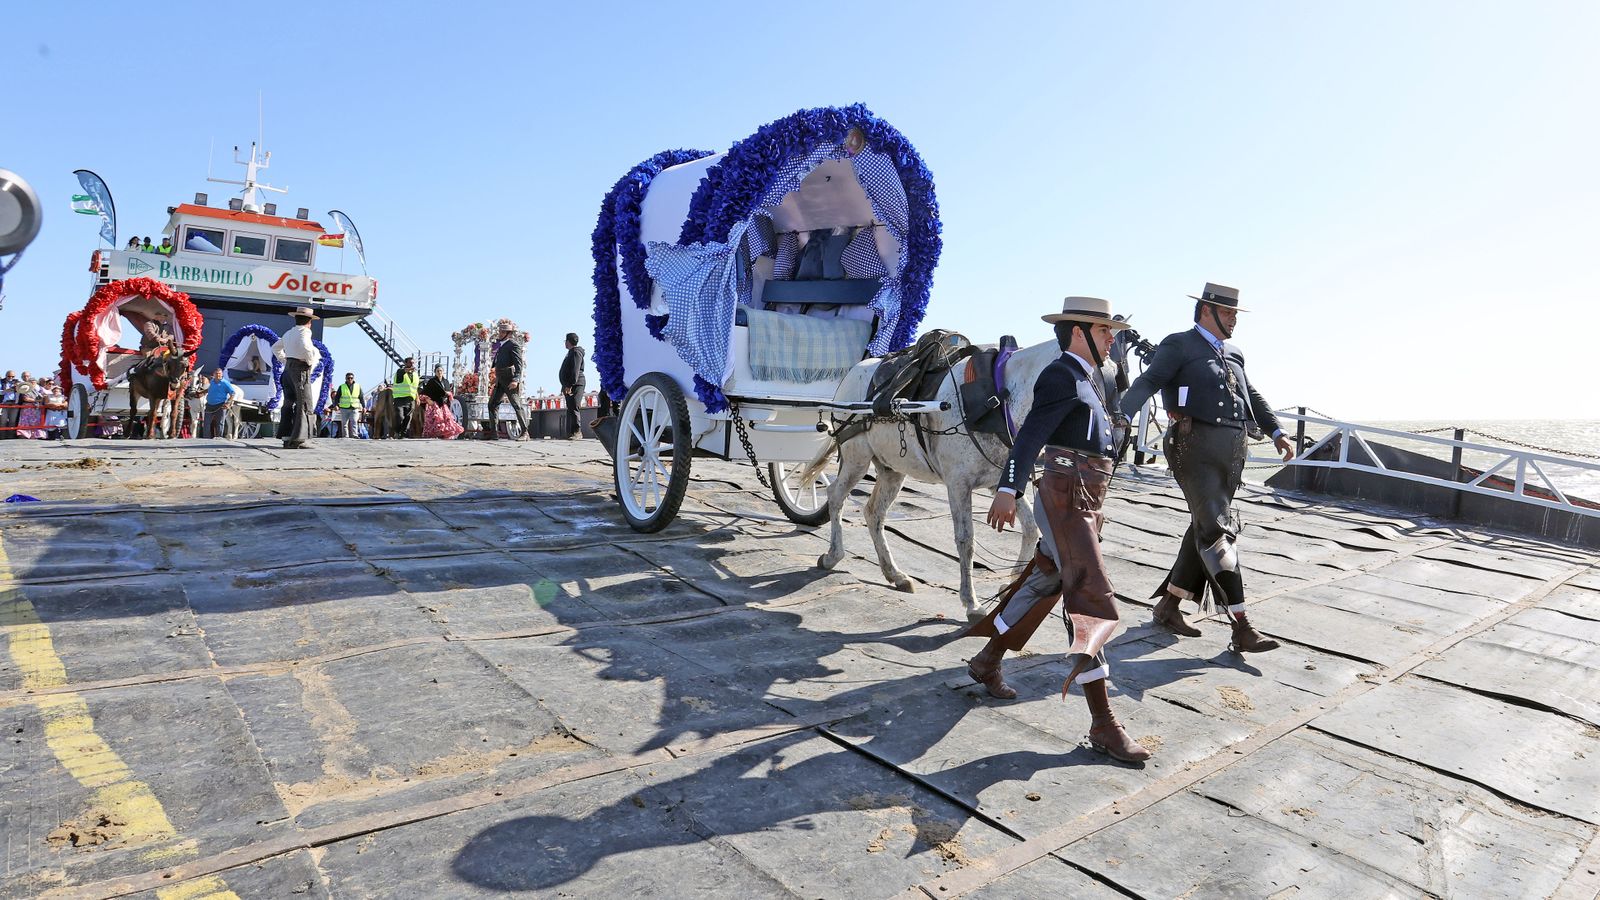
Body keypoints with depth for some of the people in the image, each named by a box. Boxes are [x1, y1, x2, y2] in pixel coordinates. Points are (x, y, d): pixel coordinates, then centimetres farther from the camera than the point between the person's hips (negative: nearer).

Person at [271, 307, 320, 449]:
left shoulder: (288, 333, 20)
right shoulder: (304, 332, -7)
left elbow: (275, 348, 31)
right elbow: (305, 347, -26)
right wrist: (312, 359, -12)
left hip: (288, 368, 9)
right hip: (301, 368, -9)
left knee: (289, 403, 9)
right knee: (304, 404, -8)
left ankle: (286, 437, 10)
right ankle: (299, 439, -15)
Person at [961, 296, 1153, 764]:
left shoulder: (1088, 378, 18)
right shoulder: (1061, 376, -13)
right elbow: (1030, 435, -25)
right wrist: (1008, 491, -37)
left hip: (1086, 502, 10)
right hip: (1065, 501, -10)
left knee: (1044, 585, 17)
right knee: (1091, 598, -11)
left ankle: (987, 661, 33)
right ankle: (1103, 724, -6)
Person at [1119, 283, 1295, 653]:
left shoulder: (1232, 354, 23)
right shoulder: (1178, 345, 0)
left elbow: (1252, 396, 26)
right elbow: (1147, 383, -14)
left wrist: (1277, 433, 13)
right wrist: (1122, 415, -31)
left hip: (1230, 453, 8)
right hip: (1195, 447, -8)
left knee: (1205, 529, 10)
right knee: (1217, 531, -12)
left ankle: (1168, 605, 22)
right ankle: (1242, 628, -13)